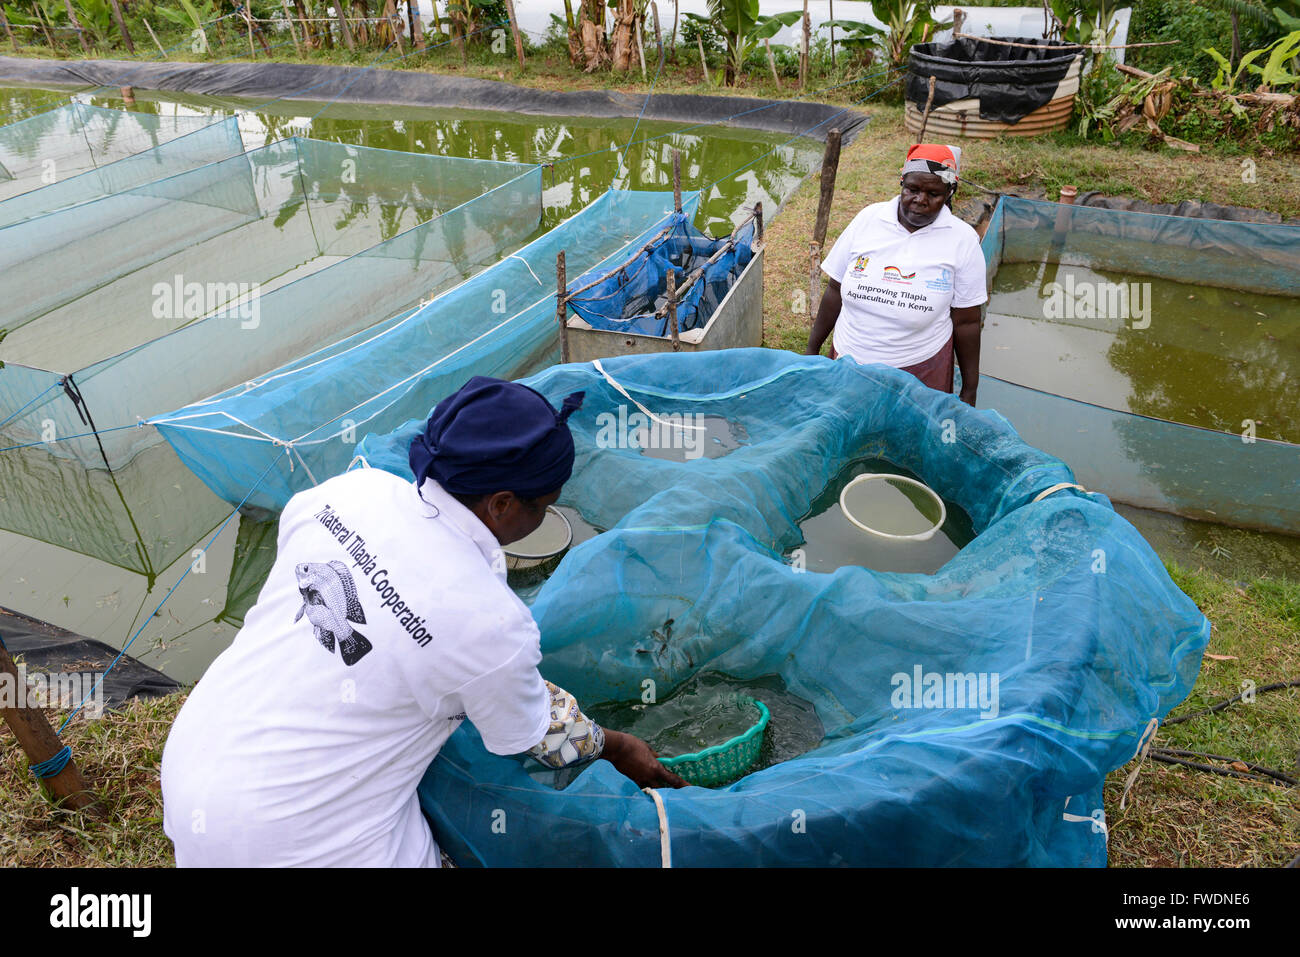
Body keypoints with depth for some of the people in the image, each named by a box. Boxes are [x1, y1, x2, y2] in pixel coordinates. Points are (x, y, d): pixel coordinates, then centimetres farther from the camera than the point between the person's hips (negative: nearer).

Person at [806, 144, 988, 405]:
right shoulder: (868, 218, -2)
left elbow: (966, 322, -3)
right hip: (849, 361, 2)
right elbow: (836, 289, 5)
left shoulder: (962, 240, -6)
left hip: (920, 370, -1)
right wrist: (812, 350, 8)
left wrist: (969, 391, 0)